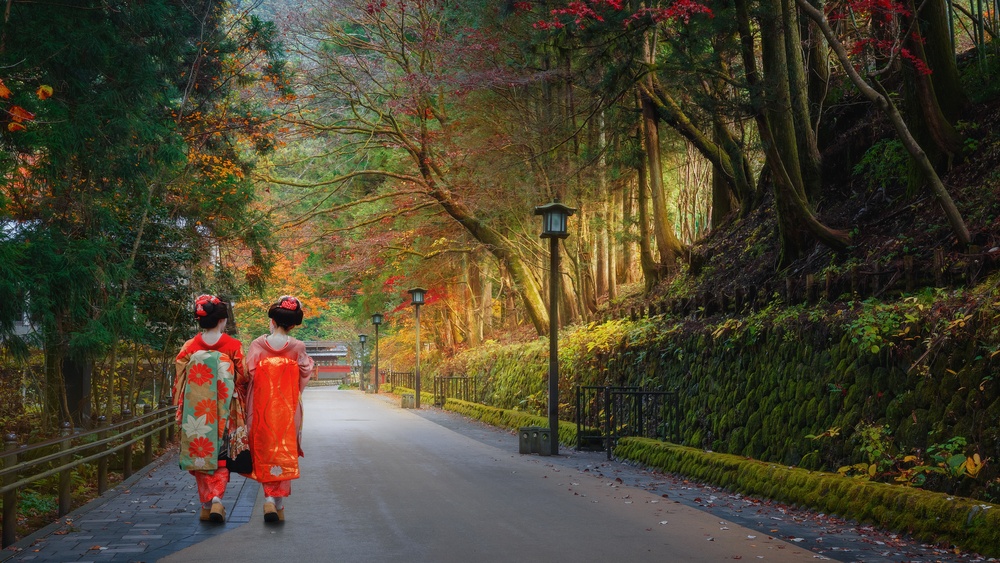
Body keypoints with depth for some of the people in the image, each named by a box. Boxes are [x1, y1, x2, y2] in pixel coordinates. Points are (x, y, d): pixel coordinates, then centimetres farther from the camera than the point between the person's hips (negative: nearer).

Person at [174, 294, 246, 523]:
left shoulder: (189, 347, -1)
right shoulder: (233, 346, -5)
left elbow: (179, 380, 1)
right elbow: (242, 378, -1)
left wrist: (180, 410, 10)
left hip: (196, 413, 1)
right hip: (223, 413, -1)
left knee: (200, 454, 11)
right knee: (220, 456, 7)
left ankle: (206, 505, 13)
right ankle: (217, 498, -13)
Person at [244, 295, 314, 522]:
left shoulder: (257, 345, -5)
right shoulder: (297, 347, -6)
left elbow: (248, 374, -5)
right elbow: (306, 373, 2)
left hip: (262, 408, 0)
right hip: (288, 409, 0)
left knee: (264, 453, 12)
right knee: (285, 454, 6)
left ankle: (269, 499, 3)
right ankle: (278, 503, 5)